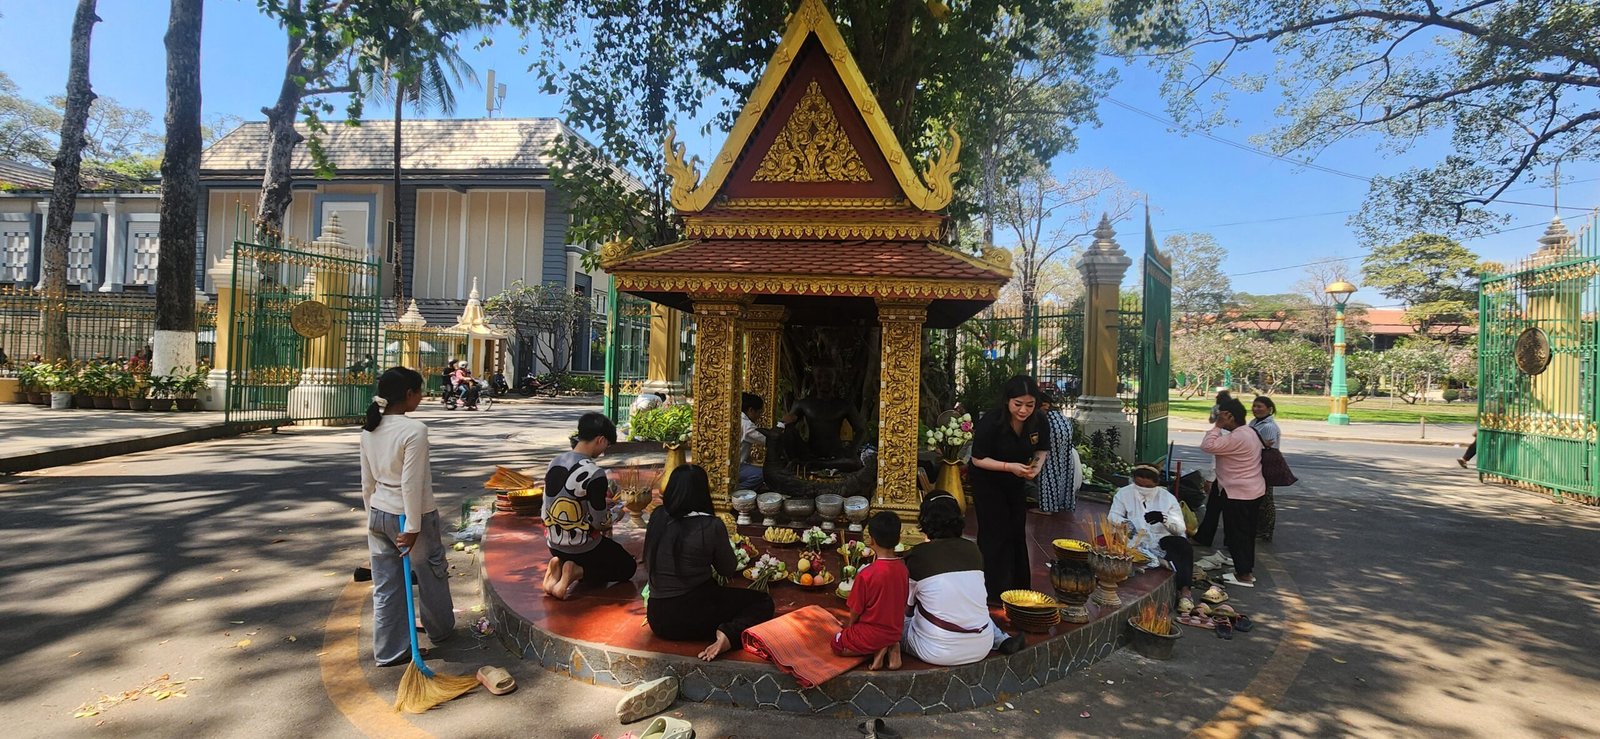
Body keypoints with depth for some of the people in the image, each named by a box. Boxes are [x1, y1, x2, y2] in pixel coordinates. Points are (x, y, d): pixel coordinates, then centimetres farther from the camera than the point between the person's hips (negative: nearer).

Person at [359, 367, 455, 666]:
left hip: (379, 514, 7)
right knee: (432, 574, 17)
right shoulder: (414, 429, -21)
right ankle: (440, 629, 37)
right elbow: (411, 484, -22)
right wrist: (413, 528, -17)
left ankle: (389, 651, 20)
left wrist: (373, 517, 19)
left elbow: (367, 481, 9)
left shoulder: (369, 429, 2)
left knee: (386, 585, 12)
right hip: (412, 514, -6)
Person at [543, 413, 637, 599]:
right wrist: (609, 522, 5)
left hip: (554, 544, 7)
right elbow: (599, 522, -19)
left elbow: (562, 497, 9)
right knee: (628, 567, 16)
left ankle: (559, 568, 4)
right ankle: (576, 572, -6)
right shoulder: (594, 473, -24)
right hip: (582, 547, -7)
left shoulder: (555, 462, -3)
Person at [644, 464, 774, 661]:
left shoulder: (657, 517, -4)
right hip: (693, 617, -7)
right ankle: (729, 634, -15)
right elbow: (728, 570, -2)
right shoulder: (710, 526, -17)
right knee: (763, 602, 8)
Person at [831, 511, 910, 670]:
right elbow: (904, 603, 5)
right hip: (896, 632, 6)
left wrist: (850, 624, 10)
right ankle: (891, 647, 5)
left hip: (872, 634, -6)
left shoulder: (866, 574, -26)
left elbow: (856, 610, -13)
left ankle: (877, 650, -3)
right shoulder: (903, 569, -8)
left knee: (837, 643, 18)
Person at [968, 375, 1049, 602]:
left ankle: (1020, 588, 27)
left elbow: (1043, 449, 4)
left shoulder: (1038, 423, -15)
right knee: (997, 535, -6)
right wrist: (1009, 466, -33)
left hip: (1016, 483, 5)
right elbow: (978, 459, -22)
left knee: (1018, 534, 12)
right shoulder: (991, 422, -29)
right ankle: (997, 593, 5)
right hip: (987, 482, -5)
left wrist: (1038, 464, -18)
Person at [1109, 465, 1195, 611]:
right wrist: (1124, 523, -25)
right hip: (1136, 541, -1)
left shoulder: (1168, 498, 7)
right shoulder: (1124, 493, 9)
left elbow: (1180, 528, -1)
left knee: (1183, 546, -32)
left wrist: (1163, 518, -24)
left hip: (1162, 539, 1)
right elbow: (1113, 516, 0)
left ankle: (1185, 589, -32)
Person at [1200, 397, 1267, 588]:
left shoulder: (1237, 438, -23)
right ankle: (1248, 569, 27)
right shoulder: (1249, 432, 10)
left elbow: (1207, 446, -27)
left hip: (1238, 494, -10)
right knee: (1247, 532, 18)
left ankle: (1243, 574, 5)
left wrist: (1218, 426, -20)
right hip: (1254, 490, 10)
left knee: (1236, 533, -1)